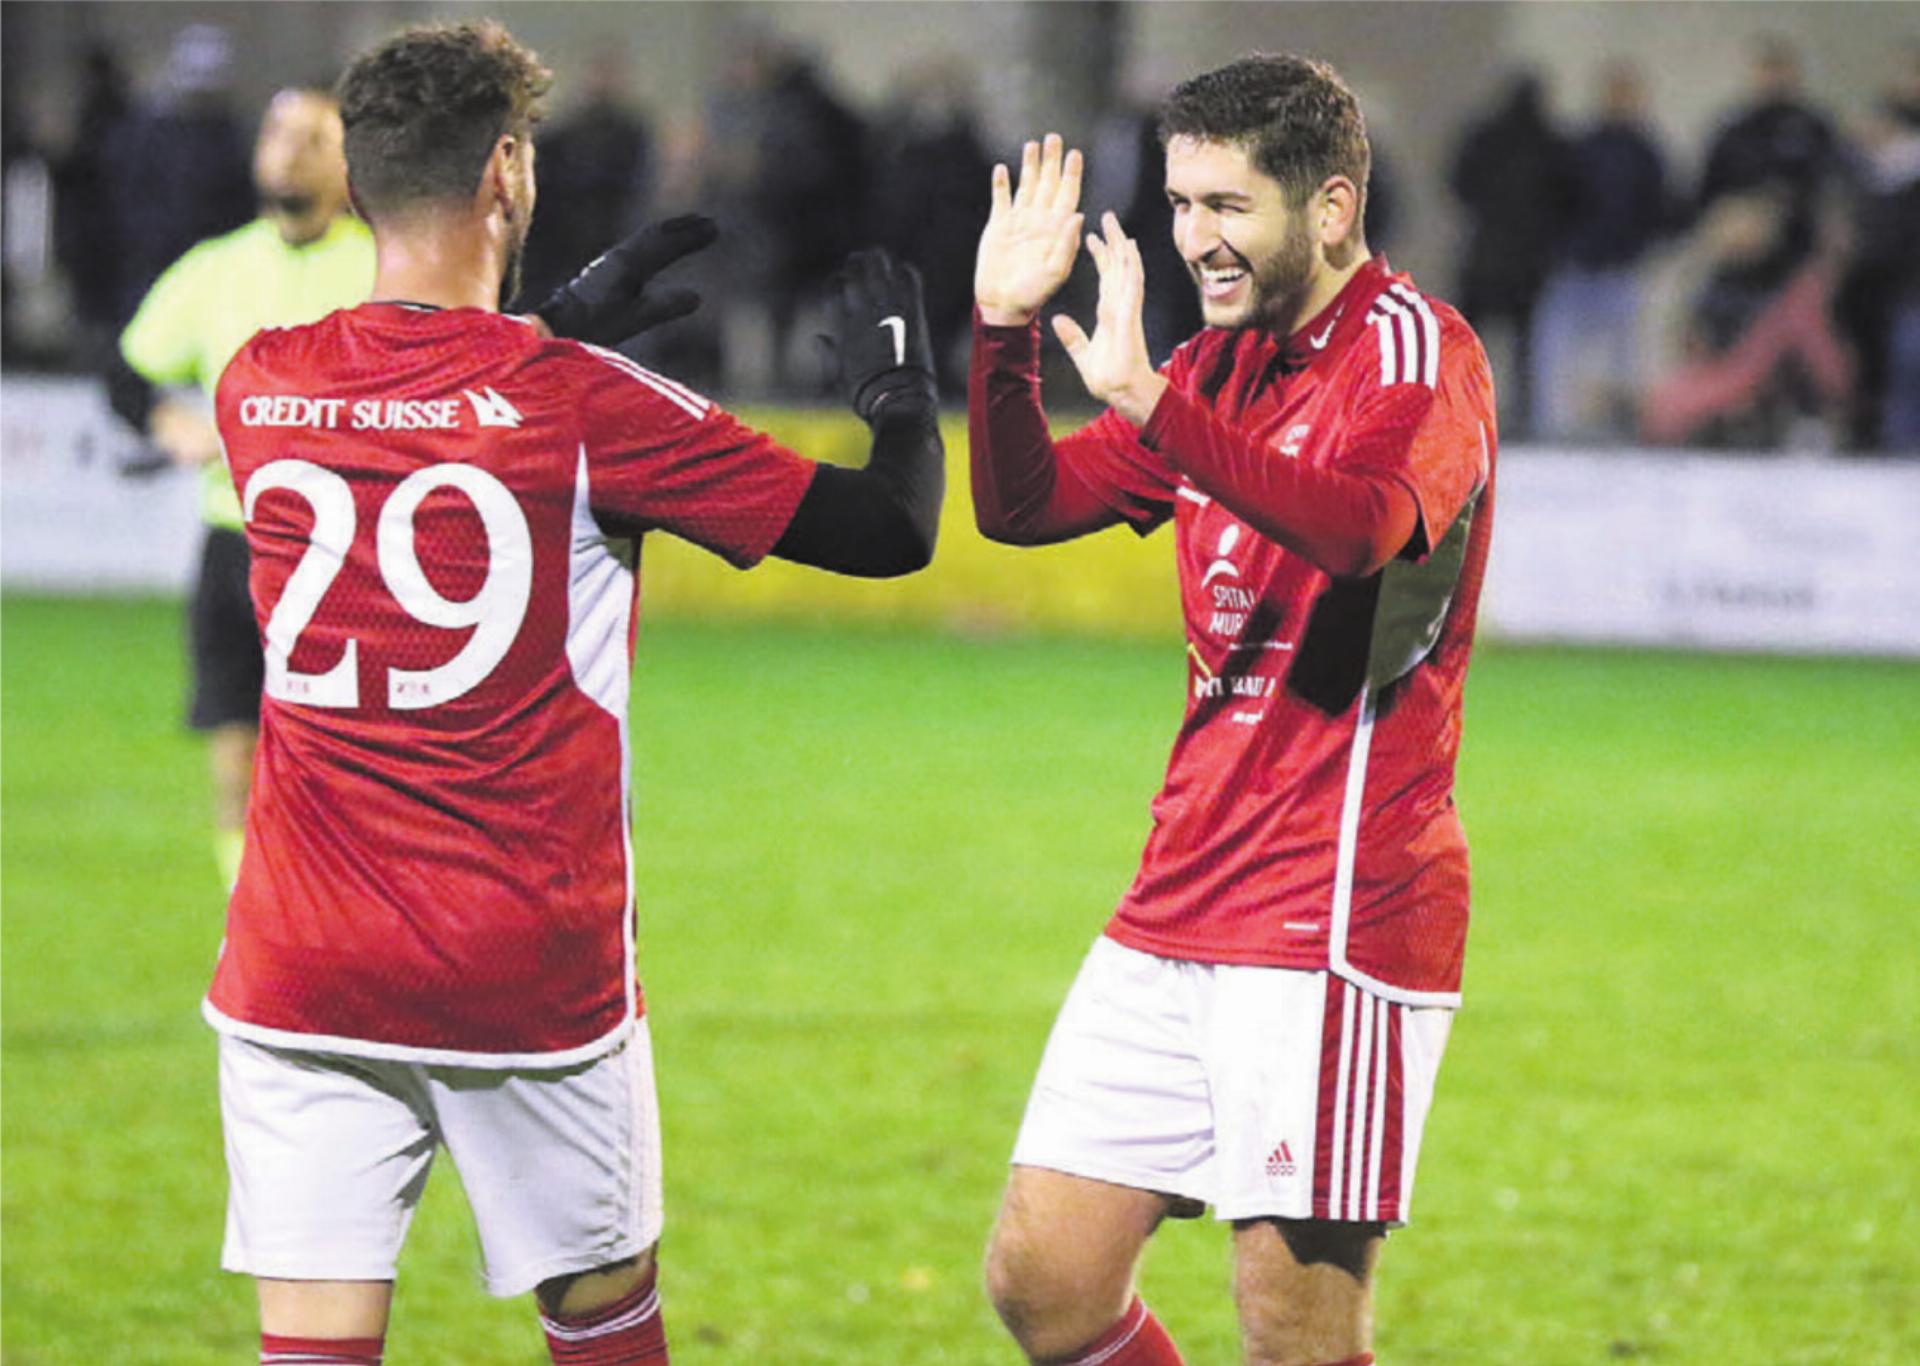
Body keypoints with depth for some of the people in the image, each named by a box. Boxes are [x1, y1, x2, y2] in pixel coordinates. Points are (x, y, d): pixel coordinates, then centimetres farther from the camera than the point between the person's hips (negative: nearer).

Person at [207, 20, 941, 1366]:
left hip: (300, 974, 2)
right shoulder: (584, 404, -9)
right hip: (533, 977, -2)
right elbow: (887, 529, -2)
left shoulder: (259, 391, 1)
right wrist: (901, 386, 18)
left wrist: (562, 323, 32)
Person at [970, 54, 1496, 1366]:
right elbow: (1022, 504, 18)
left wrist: (1149, 400, -40)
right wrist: (1006, 327, 1)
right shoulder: (1225, 366, 15)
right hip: (1184, 903, 8)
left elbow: (1366, 524, -31)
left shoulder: (1414, 350, -11)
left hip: (1336, 912, -8)